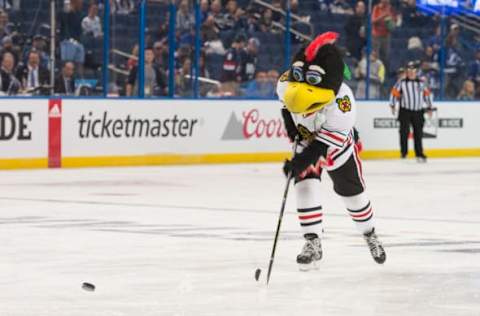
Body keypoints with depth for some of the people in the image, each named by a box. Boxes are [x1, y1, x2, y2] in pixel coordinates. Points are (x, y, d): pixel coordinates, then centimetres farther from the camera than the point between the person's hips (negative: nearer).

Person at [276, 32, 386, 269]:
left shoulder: (342, 102, -41)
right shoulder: (288, 81, -28)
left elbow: (327, 141, -39)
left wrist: (302, 160, -44)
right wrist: (289, 120, -9)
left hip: (337, 143, -3)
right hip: (305, 139, 3)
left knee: (352, 191, 10)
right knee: (305, 185, -16)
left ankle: (369, 234, 35)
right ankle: (313, 243, -11)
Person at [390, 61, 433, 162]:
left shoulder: (421, 83, 11)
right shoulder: (401, 83, 0)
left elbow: (426, 95, 17)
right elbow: (395, 93, -1)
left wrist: (429, 107, 16)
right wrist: (393, 105, -8)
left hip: (418, 112, 3)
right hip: (405, 111, -3)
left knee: (418, 133, 3)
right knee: (404, 132, -7)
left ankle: (419, 154, 8)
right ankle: (403, 153, 1)